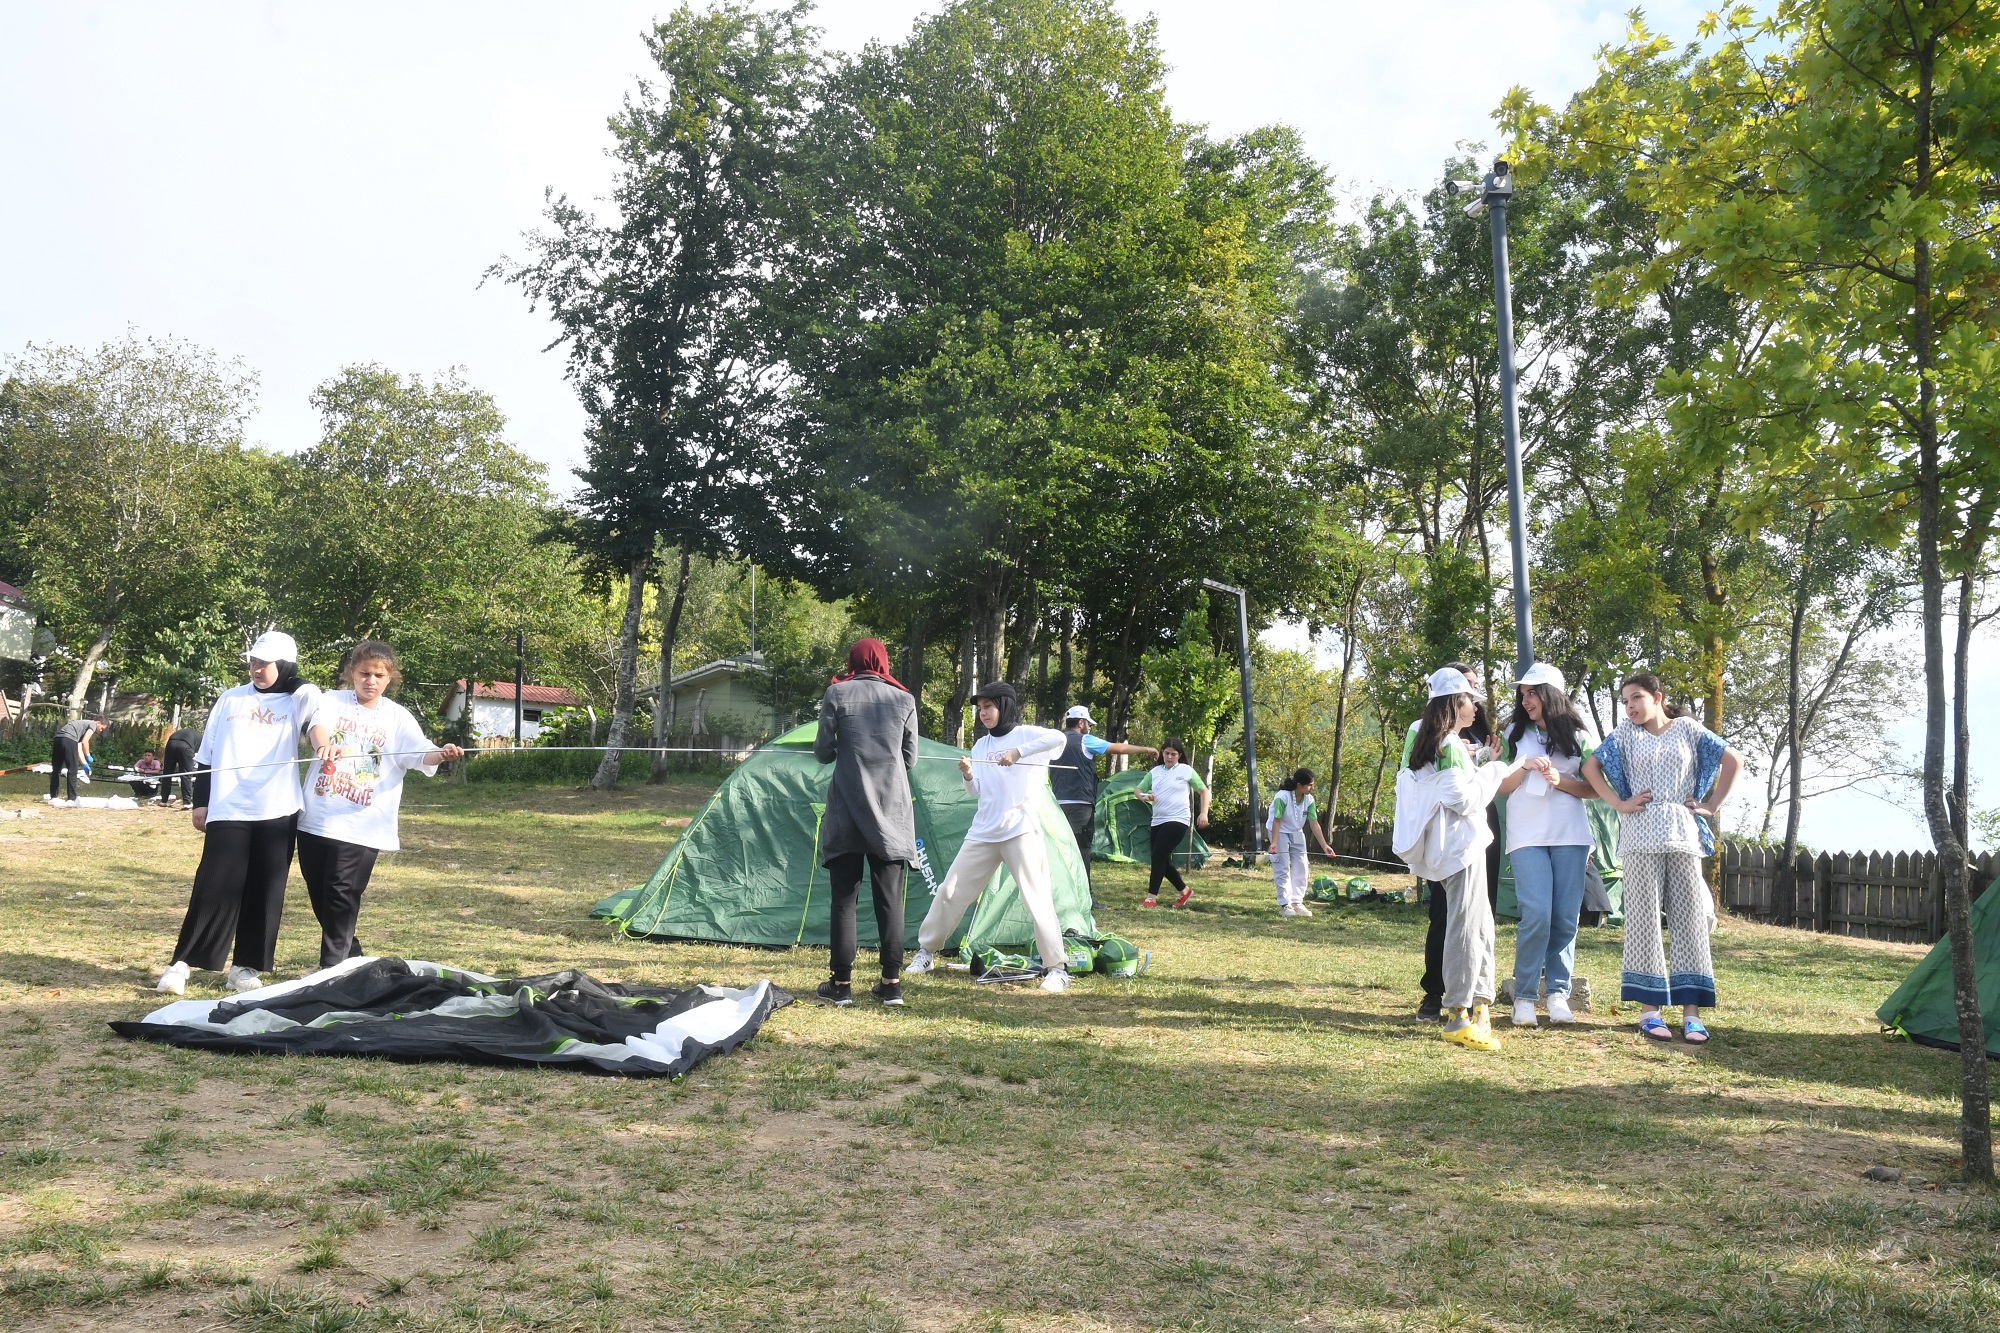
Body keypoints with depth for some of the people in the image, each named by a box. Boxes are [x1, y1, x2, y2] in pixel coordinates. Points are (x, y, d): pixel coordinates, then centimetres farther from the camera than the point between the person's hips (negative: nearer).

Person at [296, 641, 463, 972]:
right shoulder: (333, 701, 5)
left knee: (342, 894, -8)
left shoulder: (397, 716, 4)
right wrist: (323, 743, -41)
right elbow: (318, 722, -17)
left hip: (361, 824, -2)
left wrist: (441, 754, -34)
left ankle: (332, 966, 3)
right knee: (319, 893, 11)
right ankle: (352, 956, 30)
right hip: (316, 818, 2)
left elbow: (419, 753, -10)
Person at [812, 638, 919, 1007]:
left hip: (847, 811, -1)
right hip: (892, 813, 2)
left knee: (845, 898, 4)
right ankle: (891, 983, 8)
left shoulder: (837, 694, 0)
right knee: (890, 900, 6)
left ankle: (841, 984, 7)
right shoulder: (904, 700, 6)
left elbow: (822, 752, 0)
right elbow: (910, 760, 9)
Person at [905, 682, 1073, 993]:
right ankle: (926, 951, 24)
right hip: (983, 832, 6)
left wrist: (1018, 752, -28)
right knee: (950, 891, 8)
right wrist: (968, 775, -11)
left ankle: (1057, 968, -4)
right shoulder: (981, 745, 14)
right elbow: (974, 791, 9)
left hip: (1021, 830, -6)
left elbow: (1058, 738, -24)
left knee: (1037, 897, -11)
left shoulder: (1026, 734, -3)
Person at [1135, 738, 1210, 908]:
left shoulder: (1186, 771, 0)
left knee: (1159, 855, -18)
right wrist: (1144, 797, -6)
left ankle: (1151, 897, -16)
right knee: (1163, 860, 8)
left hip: (1177, 820, -6)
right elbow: (1138, 790, 17)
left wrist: (1204, 813, -4)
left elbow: (1204, 791, 6)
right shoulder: (1155, 772, 11)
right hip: (1158, 821, 6)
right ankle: (1184, 890, 29)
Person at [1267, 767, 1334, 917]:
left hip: (1296, 834, 6)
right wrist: (1274, 842, -32)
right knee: (1283, 869, -7)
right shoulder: (1282, 797, -28)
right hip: (1280, 832, -6)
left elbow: (1314, 823, -11)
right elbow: (1276, 821, -25)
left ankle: (1297, 902, 13)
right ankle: (1285, 905, -3)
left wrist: (1324, 845, -14)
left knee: (1300, 868, 4)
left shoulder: (1309, 799, -13)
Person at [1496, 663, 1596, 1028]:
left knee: (1566, 918, 0)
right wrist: (1526, 766, -10)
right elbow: (1501, 786, 8)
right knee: (1536, 915, -11)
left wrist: (1560, 780, -10)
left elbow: (1593, 789, 7)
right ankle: (1524, 996, -3)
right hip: (1527, 835, -1)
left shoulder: (1577, 735, 9)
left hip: (1571, 834, 1)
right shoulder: (1515, 732, 10)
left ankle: (1559, 993, 11)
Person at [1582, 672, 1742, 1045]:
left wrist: (1712, 805, 5)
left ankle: (1691, 1011, 2)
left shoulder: (1688, 729, 8)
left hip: (1683, 835, 1)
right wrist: (1618, 803, -2)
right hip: (1641, 835, 0)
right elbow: (1590, 767, 7)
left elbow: (1733, 761, 10)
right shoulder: (1625, 733, 8)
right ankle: (1649, 1009, 0)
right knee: (1644, 917, -3)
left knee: (1690, 916, -1)